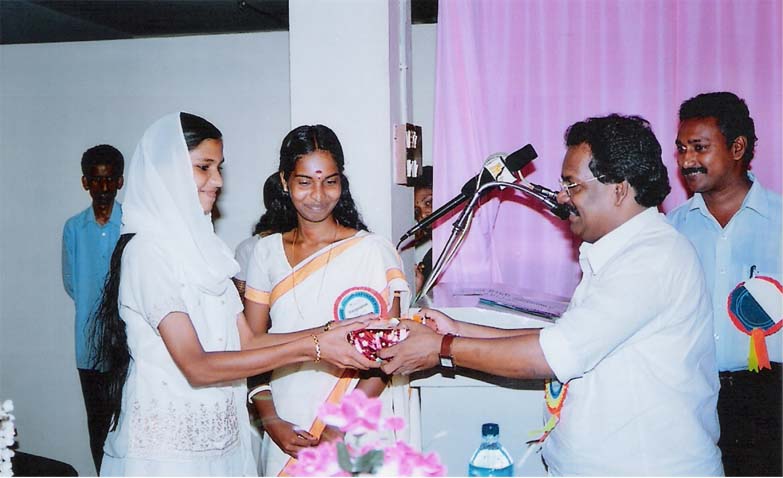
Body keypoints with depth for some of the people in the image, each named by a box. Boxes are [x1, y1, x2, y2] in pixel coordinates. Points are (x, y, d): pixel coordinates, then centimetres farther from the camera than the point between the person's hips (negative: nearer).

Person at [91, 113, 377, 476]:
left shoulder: (197, 244, 9)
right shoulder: (147, 251, -16)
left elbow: (246, 341, 5)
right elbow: (197, 367, -23)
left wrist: (327, 334, -6)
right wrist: (311, 347, -24)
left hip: (219, 441, 8)